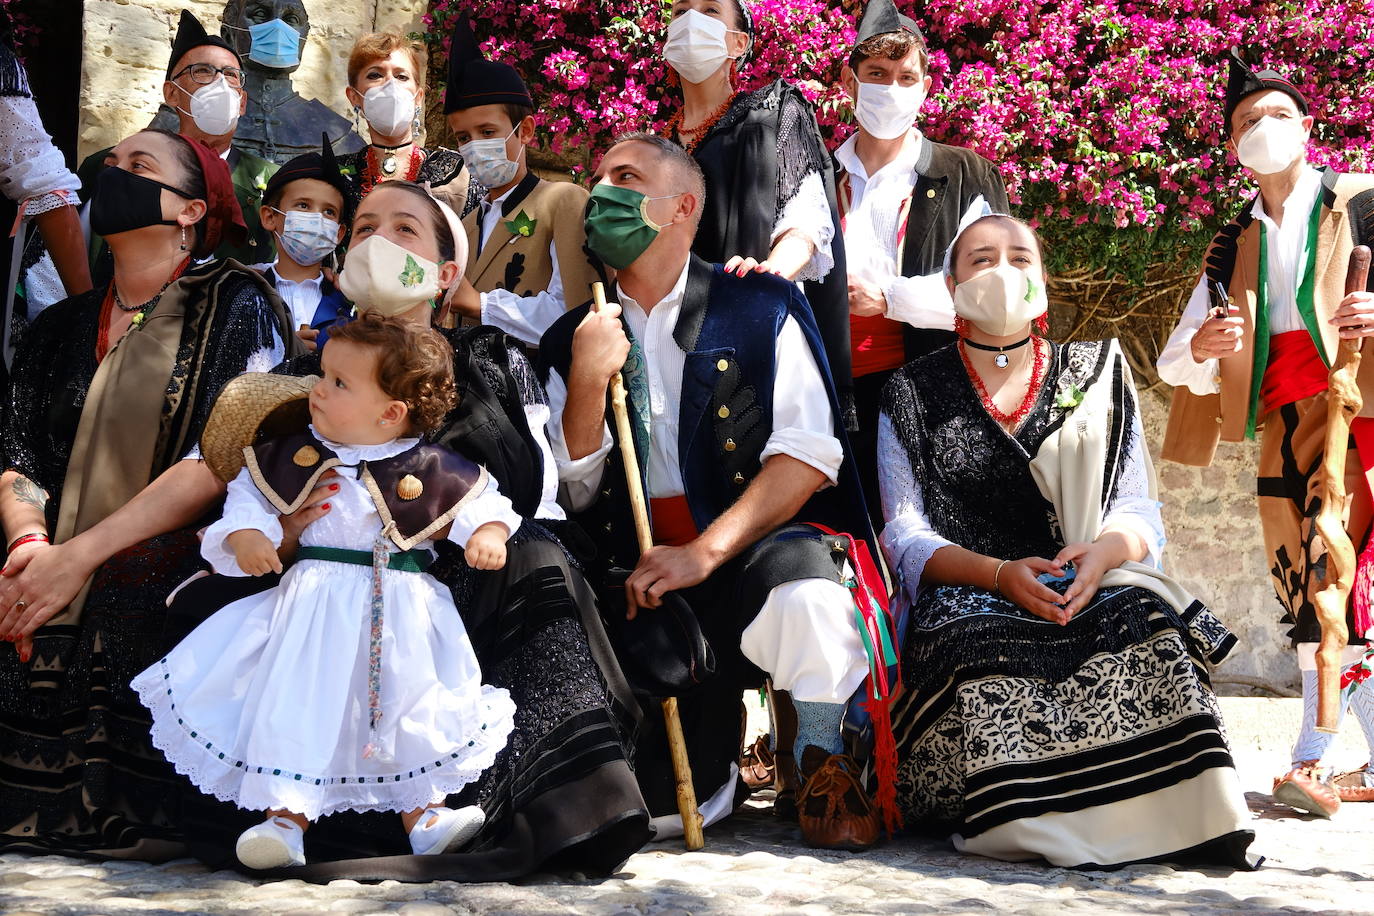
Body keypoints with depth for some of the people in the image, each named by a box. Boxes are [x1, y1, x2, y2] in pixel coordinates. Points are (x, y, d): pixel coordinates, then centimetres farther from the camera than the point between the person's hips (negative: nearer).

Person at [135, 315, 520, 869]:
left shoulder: (433, 471, -2)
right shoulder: (290, 455, 3)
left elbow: (483, 503, 8)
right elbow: (249, 497, 11)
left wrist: (488, 534, -11)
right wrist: (243, 536, -8)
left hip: (402, 615, -1)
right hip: (312, 607, 1)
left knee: (412, 711, 0)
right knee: (295, 707, -8)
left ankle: (423, 812, 13)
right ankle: (287, 816, -2)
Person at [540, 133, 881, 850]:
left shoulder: (759, 308, 4)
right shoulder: (574, 340, 13)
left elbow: (809, 453, -8)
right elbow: (575, 497, 7)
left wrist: (705, 552, -19)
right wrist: (587, 381, -9)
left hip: (759, 547, -2)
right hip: (640, 578, 3)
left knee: (804, 597, -40)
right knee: (655, 803, -15)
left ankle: (822, 761, -9)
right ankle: (717, 723, 21)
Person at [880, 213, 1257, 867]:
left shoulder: (1096, 376, 16)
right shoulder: (913, 394, 10)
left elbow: (1139, 512, 9)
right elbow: (906, 537, 1)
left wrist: (1105, 550, -17)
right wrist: (1000, 574, -18)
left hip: (1093, 585, 1)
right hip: (967, 597, -1)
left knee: (1142, 619, -33)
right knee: (982, 645, -36)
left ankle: (1180, 815, -28)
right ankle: (1029, 822, -26)